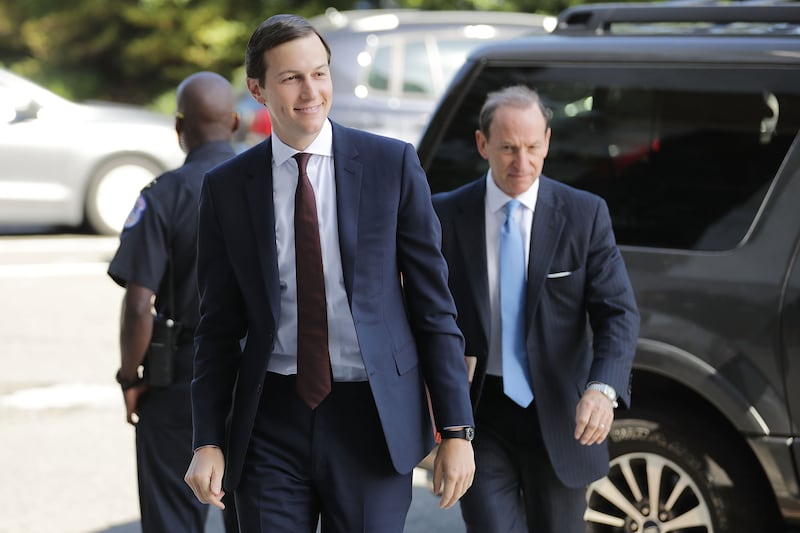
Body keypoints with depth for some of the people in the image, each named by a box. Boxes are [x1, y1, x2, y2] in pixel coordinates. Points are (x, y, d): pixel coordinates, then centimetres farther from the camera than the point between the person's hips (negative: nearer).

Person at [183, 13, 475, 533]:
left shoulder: (393, 163, 0)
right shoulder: (227, 187, 4)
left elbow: (433, 305, 0)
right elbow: (220, 328, 8)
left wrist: (457, 431, -4)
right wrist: (208, 441, 0)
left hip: (372, 418, -1)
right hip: (273, 420, 1)